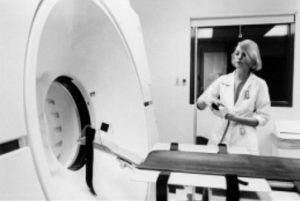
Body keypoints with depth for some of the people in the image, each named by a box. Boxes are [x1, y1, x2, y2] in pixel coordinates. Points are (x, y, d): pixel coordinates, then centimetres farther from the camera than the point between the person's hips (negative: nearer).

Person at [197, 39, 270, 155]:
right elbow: (199, 104, 4)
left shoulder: (259, 84, -2)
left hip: (244, 142, -1)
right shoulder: (223, 80, 3)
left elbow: (263, 118, -3)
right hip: (219, 139, 2)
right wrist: (209, 101, -18)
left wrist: (237, 119, -16)